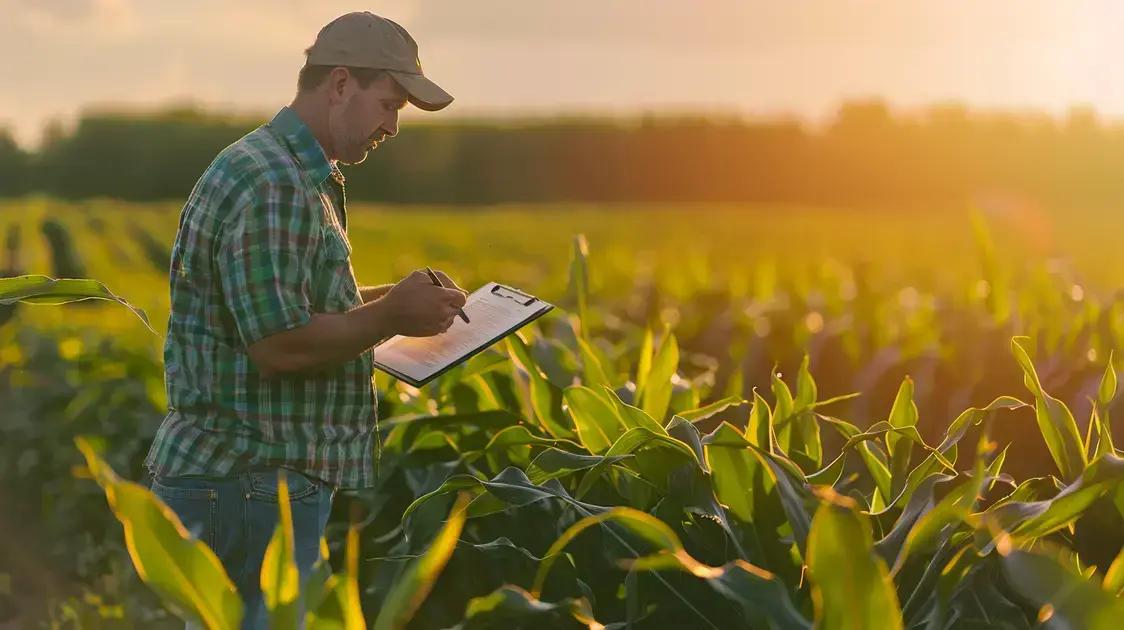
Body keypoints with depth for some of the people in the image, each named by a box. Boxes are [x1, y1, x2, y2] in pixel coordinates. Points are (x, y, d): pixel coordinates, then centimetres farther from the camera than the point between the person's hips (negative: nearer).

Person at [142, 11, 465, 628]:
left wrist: (388, 297, 14)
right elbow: (281, 344, -25)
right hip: (249, 486, -11)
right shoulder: (272, 186, -19)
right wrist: (392, 316, -14)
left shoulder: (304, 177, 17)